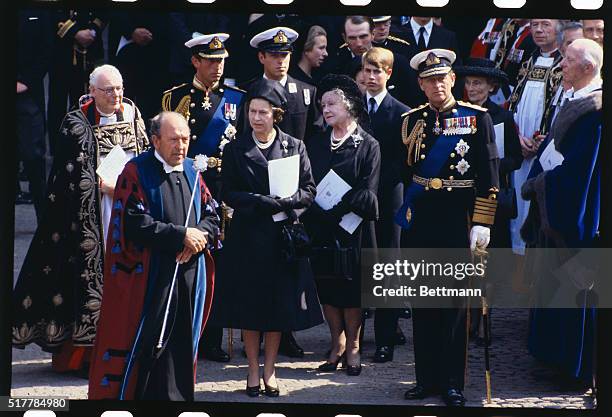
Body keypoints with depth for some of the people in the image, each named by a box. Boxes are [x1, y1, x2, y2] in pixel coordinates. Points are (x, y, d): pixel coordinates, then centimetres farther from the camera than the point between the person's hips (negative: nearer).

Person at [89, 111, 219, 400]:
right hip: (148, 278, -6)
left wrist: (199, 236, -10)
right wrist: (181, 235, -15)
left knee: (180, 344, 7)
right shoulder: (137, 172, -7)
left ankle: (174, 396, 14)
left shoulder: (191, 172, 12)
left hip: (190, 276, 6)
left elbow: (212, 216, 12)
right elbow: (135, 225, -16)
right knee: (143, 344, -4)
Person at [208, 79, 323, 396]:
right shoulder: (235, 149, 2)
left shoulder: (294, 147, 4)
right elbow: (228, 194, -3)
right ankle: (253, 370, 13)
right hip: (247, 236, 0)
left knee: (280, 304, 4)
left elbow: (308, 191, 1)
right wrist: (259, 201, -18)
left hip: (283, 236, 1)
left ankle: (269, 370, 14)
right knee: (249, 303, 2)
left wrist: (285, 201, -17)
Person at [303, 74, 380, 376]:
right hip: (320, 229, 4)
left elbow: (367, 193, -10)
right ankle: (337, 343, 16)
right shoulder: (315, 144, 10)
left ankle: (352, 346, 13)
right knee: (326, 287, 6)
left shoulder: (367, 146, -3)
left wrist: (336, 209, -19)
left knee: (352, 287, 1)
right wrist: (317, 213, -11)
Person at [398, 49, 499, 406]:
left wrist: (482, 224, -10)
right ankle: (427, 379, 16)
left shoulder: (477, 118, -3)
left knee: (455, 303, 1)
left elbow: (489, 177, -5)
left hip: (458, 220, -3)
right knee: (422, 303, 7)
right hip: (419, 222, 3)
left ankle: (452, 384, 7)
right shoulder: (412, 121, 7)